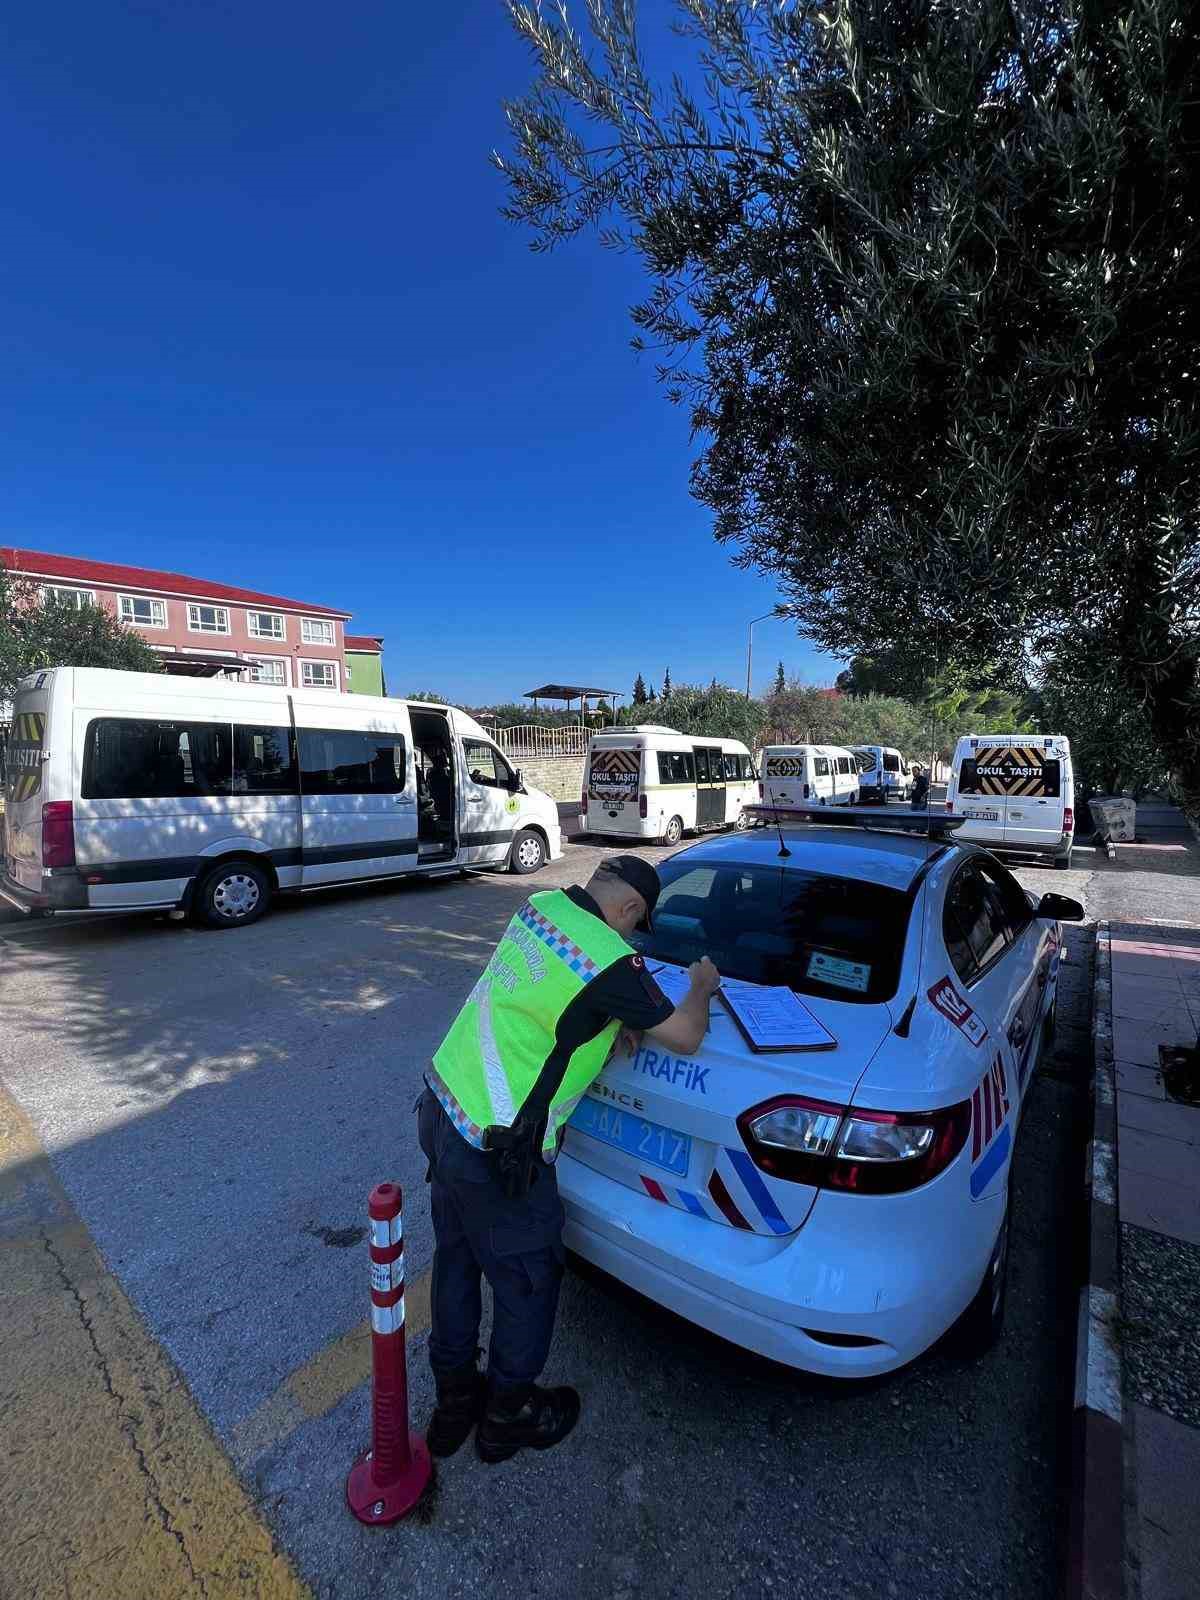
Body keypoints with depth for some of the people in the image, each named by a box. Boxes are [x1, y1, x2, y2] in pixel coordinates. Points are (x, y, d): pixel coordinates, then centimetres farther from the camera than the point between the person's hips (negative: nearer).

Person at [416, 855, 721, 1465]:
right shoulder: (612, 962, -25)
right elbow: (685, 1037, -11)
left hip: (441, 1109, 8)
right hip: (497, 1153, -8)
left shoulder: (541, 905, -3)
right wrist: (702, 987, 7)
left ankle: (453, 1403, 48)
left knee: (455, 1261, 26)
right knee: (526, 1282, 19)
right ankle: (508, 1417, 43)